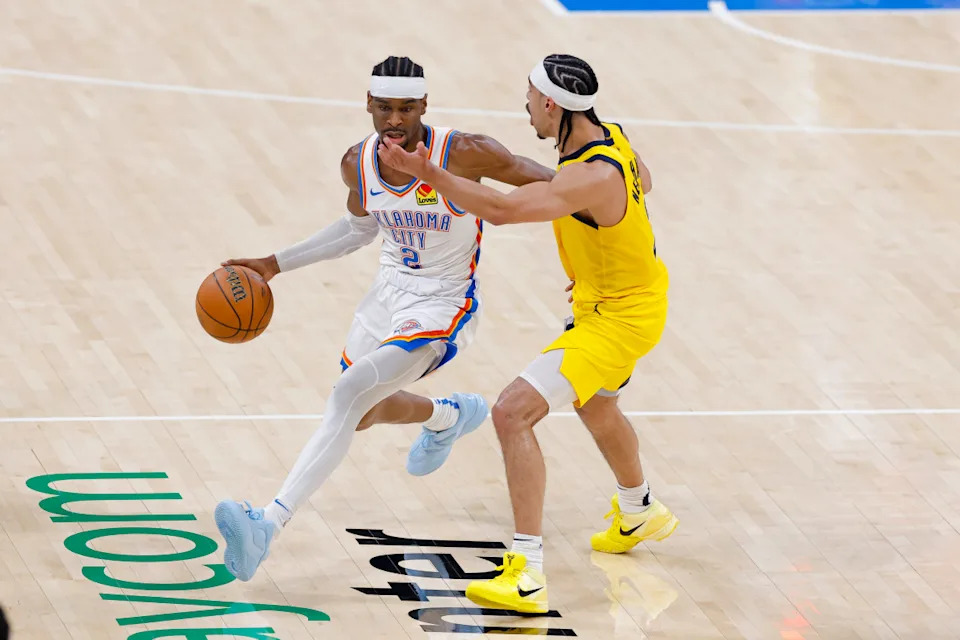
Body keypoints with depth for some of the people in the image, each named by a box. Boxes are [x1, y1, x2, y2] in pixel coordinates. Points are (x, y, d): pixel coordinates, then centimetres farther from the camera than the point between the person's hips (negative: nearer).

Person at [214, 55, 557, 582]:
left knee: (349, 395, -25)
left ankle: (268, 525, -30)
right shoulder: (358, 163, -7)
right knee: (361, 413, 24)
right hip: (390, 293, 7)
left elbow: (550, 184, -13)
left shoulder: (465, 154, -24)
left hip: (443, 308, -7)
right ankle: (448, 416, 56)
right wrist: (277, 264, 10)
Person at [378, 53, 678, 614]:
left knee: (514, 413, -20)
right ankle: (639, 515, 63)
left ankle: (527, 574, -21)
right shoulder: (611, 137, -5)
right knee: (595, 404, 36)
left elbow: (503, 209, -44)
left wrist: (429, 173, -43)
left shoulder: (593, 178, -34)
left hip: (619, 317, -11)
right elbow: (642, 180, 17)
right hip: (614, 296, 11)